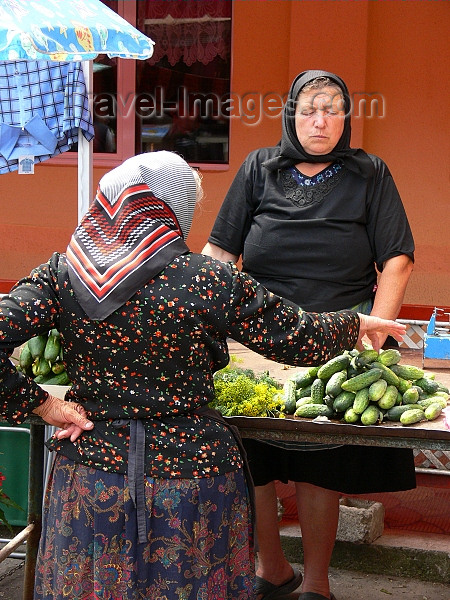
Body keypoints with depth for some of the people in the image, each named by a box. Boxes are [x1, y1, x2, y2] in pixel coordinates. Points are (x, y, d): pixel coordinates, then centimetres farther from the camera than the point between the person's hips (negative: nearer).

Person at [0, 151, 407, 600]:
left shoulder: (61, 275, -7)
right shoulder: (212, 282, -13)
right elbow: (300, 340, -4)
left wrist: (37, 403, -5)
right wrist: (357, 325, 15)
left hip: (89, 466, 2)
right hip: (190, 474, -2)